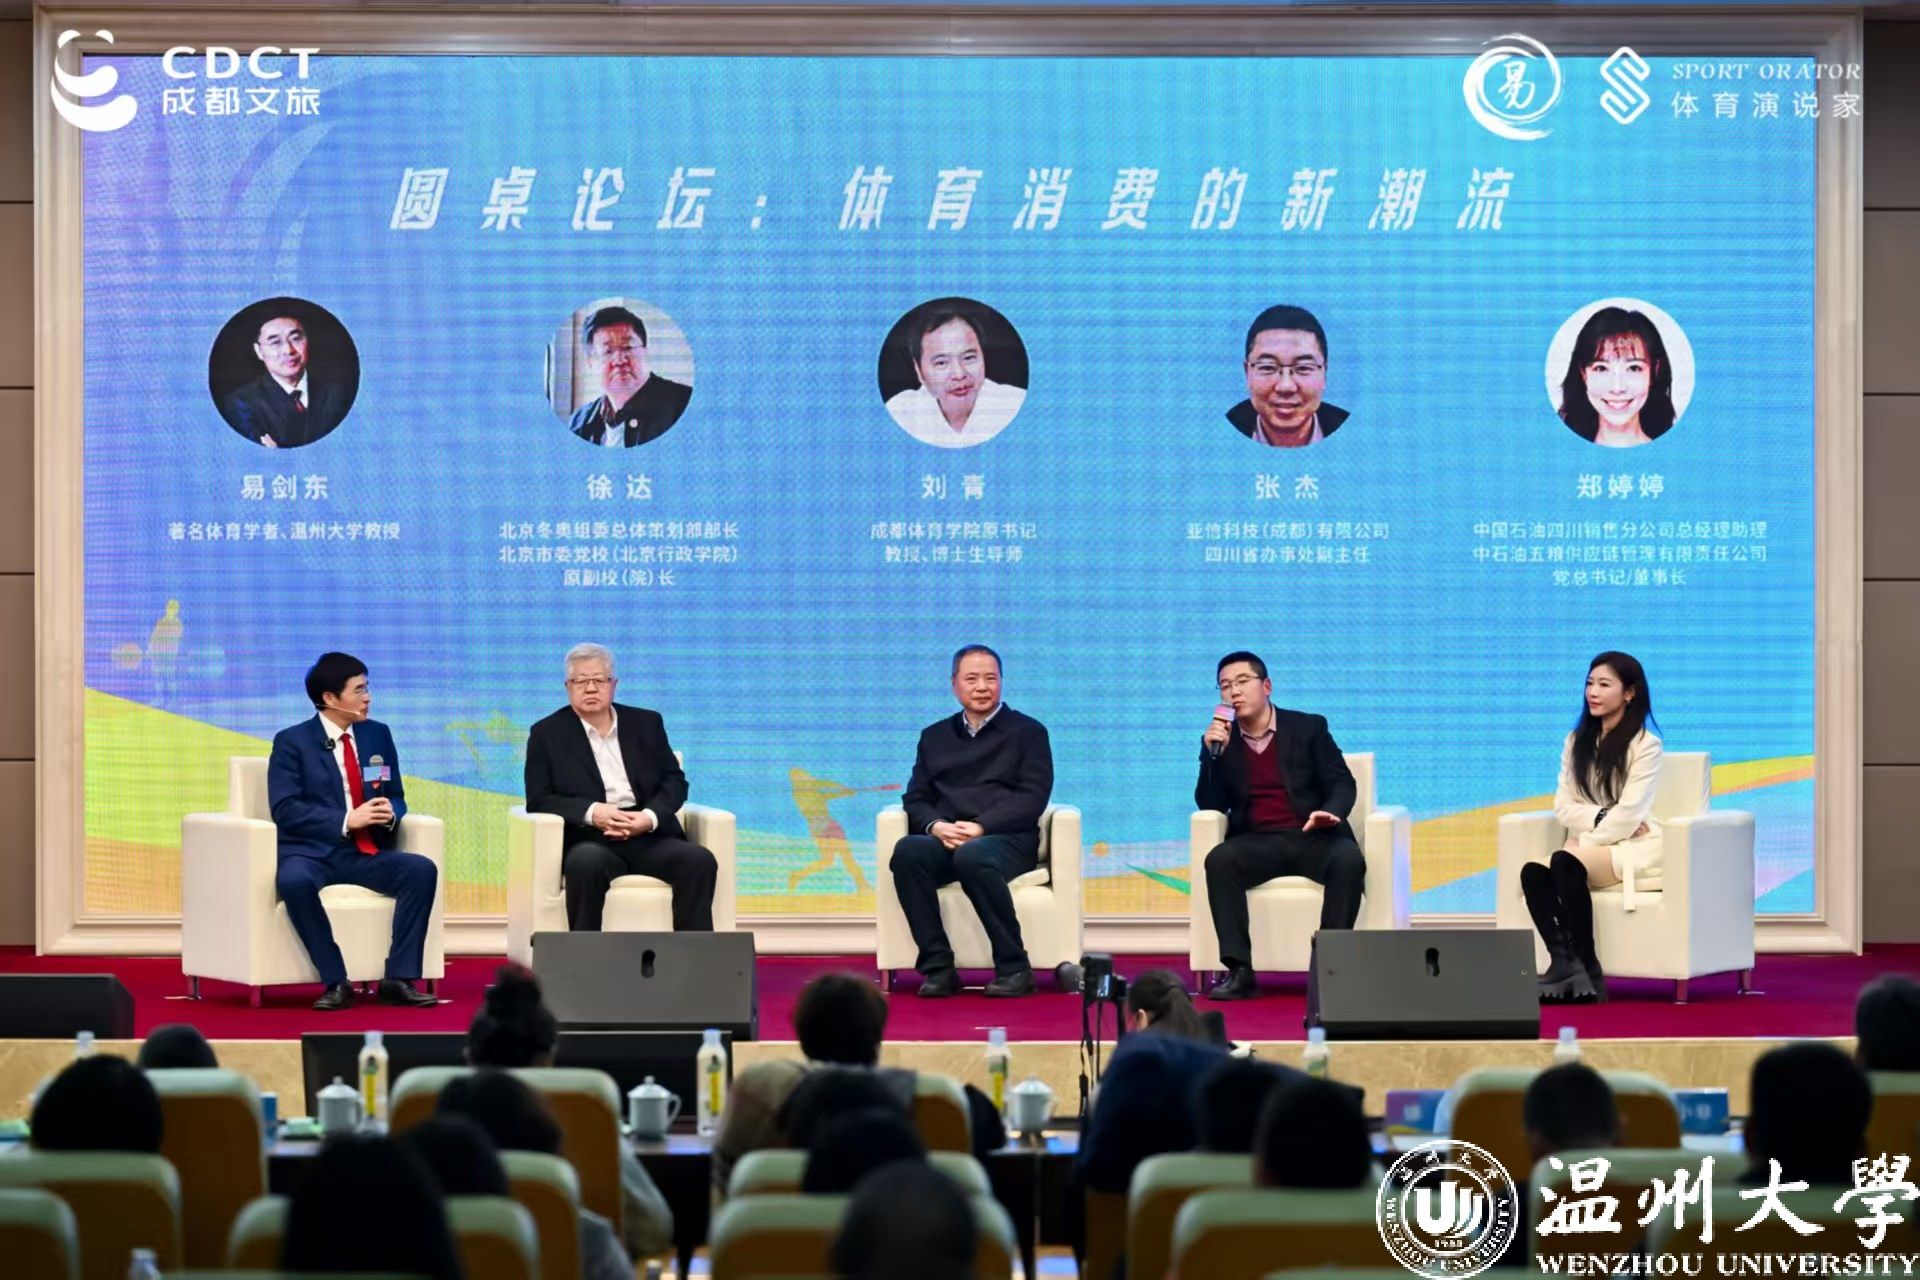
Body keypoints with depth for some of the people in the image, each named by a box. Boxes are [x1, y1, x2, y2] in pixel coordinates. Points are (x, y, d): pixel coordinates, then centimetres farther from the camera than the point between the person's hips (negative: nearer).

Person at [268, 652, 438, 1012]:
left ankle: (399, 979, -21)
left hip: (367, 855, 4)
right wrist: (346, 821, -21)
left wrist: (390, 813, -9)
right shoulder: (292, 742, -2)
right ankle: (336, 982, -27)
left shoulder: (378, 735, 13)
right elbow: (285, 810, -12)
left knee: (423, 870, -23)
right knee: (294, 881, -38)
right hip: (312, 853, -4)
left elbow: (396, 797, 17)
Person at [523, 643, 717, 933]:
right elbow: (538, 800, 2)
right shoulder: (548, 734, 10)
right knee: (588, 862, -39)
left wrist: (651, 816, -10)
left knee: (700, 860, -26)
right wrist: (592, 812, -16)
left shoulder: (647, 723, 18)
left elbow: (675, 781, 13)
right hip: (591, 839, -3)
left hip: (649, 835, 3)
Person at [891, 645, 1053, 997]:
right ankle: (938, 968, -31)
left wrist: (981, 827, -15)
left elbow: (1033, 797, 0)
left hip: (1007, 840, -3)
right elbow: (915, 797, 16)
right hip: (944, 841, 3)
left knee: (972, 857, -39)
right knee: (907, 851, -32)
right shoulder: (934, 737, 23)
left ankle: (1013, 967, -31)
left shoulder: (1028, 732, 12)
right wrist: (936, 825, -9)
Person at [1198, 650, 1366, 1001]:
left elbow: (1342, 782, 4)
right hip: (1257, 843, 1)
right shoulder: (1222, 740, 13)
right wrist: (1213, 753, -7)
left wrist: (1330, 812, -19)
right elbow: (1210, 806, 7)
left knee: (1349, 859, -34)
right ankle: (1239, 971, -34)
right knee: (1218, 860, -32)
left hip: (1312, 837, -1)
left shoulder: (1308, 728, 9)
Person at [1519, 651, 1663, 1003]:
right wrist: (1601, 816, -11)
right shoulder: (1577, 741, 15)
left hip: (1631, 845, -5)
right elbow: (1563, 806, 6)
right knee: (1532, 872, -27)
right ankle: (1563, 964, -37)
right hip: (1587, 845, 5)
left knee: (1565, 862, -35)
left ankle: (1588, 971, -29)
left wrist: (1583, 842, -13)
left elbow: (1629, 815, -11)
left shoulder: (1645, 744, -3)